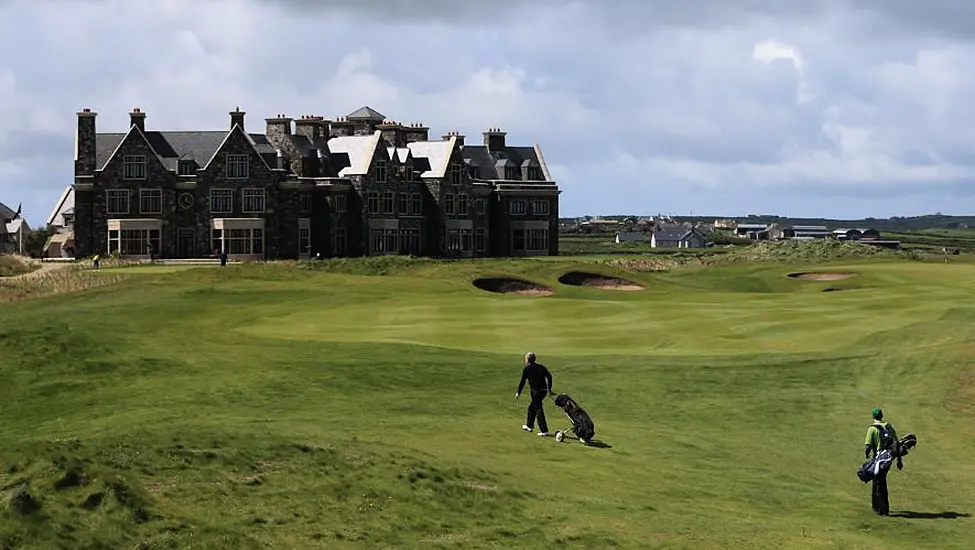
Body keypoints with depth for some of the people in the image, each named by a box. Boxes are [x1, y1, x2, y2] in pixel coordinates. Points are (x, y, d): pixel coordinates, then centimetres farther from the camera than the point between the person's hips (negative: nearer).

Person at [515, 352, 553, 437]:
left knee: (539, 410, -3)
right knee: (531, 407, 24)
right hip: (544, 390, 7)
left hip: (536, 391, -7)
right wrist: (549, 388, 19)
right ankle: (529, 426, 35)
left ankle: (544, 430, -7)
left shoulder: (526, 369, -4)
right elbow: (549, 377, 9)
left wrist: (518, 393, 10)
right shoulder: (541, 367, 11)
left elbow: (522, 382, -1)